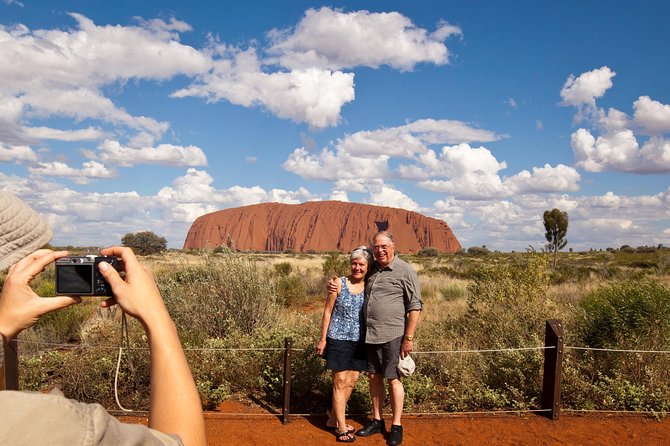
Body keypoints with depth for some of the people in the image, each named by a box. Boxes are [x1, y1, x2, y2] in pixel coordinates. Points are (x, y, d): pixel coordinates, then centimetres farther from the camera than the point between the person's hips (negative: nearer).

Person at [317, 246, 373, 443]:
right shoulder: (339, 284, -8)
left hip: (359, 341, 4)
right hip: (339, 338, -4)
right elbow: (327, 312, -3)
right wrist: (323, 339, -3)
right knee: (340, 381, 1)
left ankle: (333, 419, 28)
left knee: (351, 381, 11)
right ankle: (341, 427, 12)